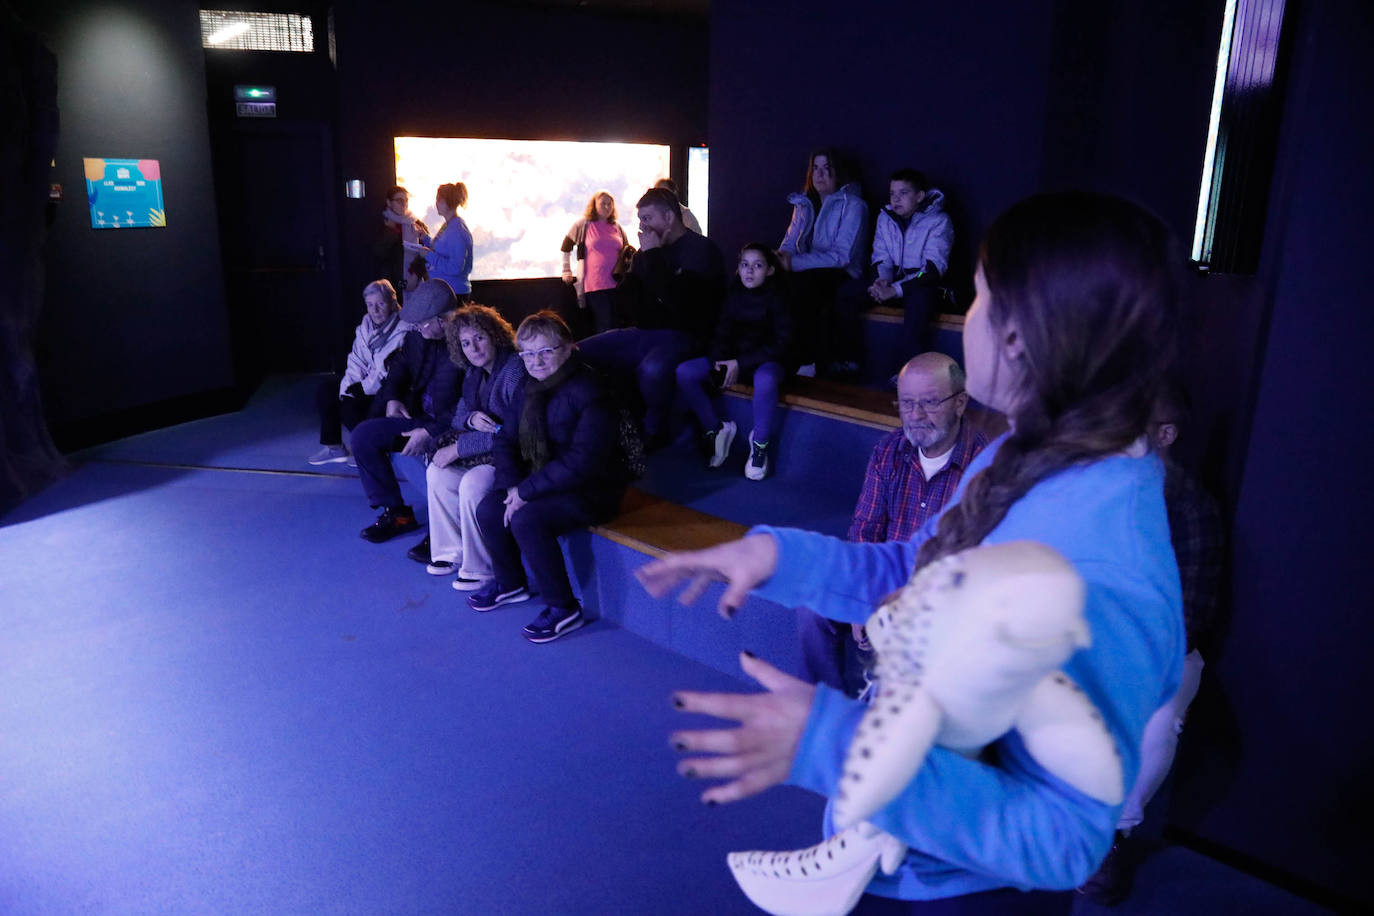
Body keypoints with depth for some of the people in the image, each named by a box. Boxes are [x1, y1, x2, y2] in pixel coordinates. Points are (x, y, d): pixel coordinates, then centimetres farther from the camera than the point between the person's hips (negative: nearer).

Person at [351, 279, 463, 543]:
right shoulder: (418, 335, 2)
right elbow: (401, 363, 23)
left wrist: (429, 432, -27)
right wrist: (392, 398, 5)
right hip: (420, 416, 8)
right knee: (363, 436, -1)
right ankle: (396, 512, 9)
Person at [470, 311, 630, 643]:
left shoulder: (589, 392, -21)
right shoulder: (527, 391, 6)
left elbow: (581, 462, -27)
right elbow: (505, 440, 9)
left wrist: (527, 491, -23)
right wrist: (513, 486, -10)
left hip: (591, 491, -8)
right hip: (543, 484, 8)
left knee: (526, 519, -28)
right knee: (488, 510, -6)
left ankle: (563, 608, -12)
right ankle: (510, 584, 20)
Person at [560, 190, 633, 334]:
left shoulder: (617, 227, 15)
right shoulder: (583, 225, 5)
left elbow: (628, 251, 27)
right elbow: (566, 247, 13)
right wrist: (566, 271, 9)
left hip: (617, 283, 4)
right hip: (595, 285, -3)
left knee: (619, 326, 2)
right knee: (603, 327, -7)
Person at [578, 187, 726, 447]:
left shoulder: (702, 250, -5)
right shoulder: (646, 252, 13)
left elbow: (679, 301, -21)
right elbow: (624, 298, 18)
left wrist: (653, 256, -14)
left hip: (682, 337, -7)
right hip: (643, 335, 7)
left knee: (653, 368, -40)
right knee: (578, 354, -8)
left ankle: (654, 434, -14)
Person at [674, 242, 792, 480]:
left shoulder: (777, 298, -9)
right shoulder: (734, 296, 5)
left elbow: (780, 344, -15)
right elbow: (722, 334, 7)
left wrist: (741, 363, -22)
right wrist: (719, 360, -16)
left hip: (767, 361, -5)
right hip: (732, 358, 5)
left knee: (765, 379, -43)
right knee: (684, 372, -15)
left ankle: (760, 443, -20)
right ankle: (715, 428, 0)